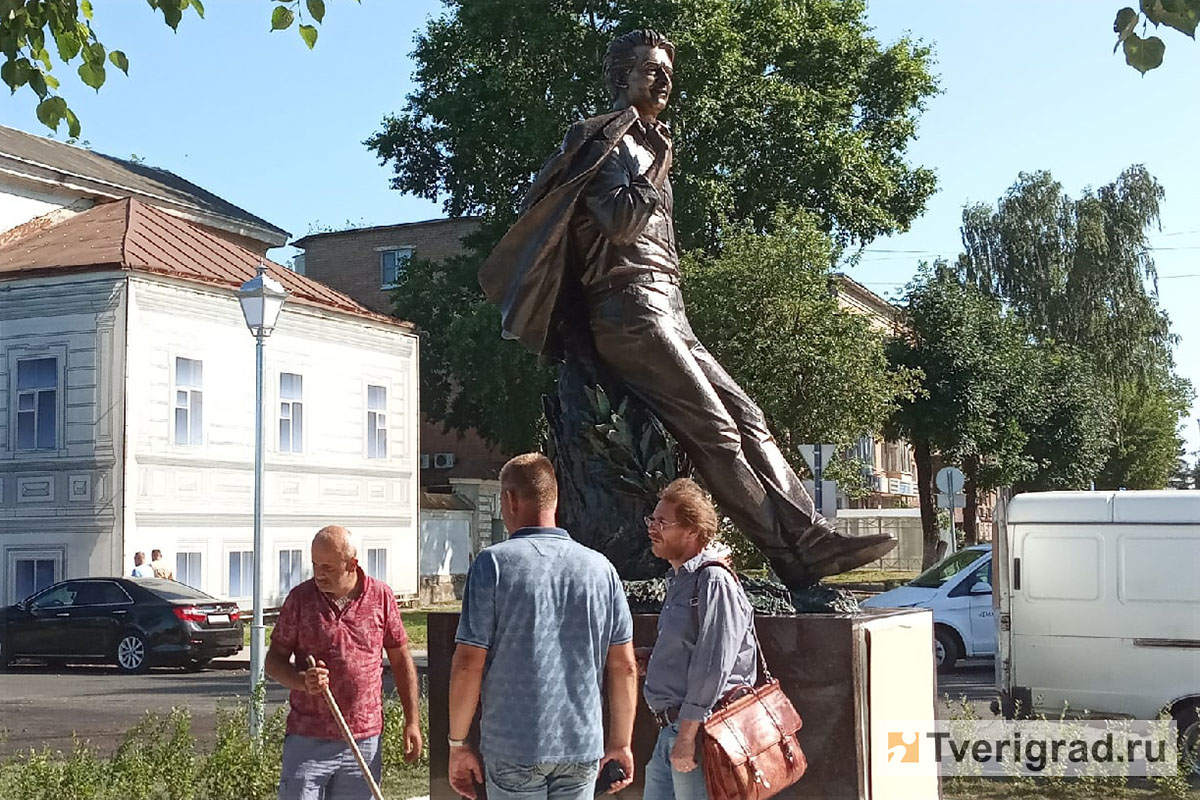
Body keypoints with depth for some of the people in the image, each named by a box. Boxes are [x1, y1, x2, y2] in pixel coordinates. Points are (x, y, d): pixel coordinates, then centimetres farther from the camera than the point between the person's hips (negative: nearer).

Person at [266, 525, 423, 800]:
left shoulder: (381, 596, 2)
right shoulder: (300, 598, -1)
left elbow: (401, 661, 9)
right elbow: (274, 660, 4)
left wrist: (412, 722, 5)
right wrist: (302, 681, -18)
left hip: (364, 740, 1)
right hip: (307, 739, -1)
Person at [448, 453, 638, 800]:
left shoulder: (494, 563, -8)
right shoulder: (600, 567, 2)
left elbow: (469, 663, -10)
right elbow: (624, 666, 4)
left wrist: (457, 744, 0)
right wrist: (621, 742, 13)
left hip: (513, 746, -3)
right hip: (583, 746, 3)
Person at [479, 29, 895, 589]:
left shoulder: (648, 147, 26)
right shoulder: (609, 140, -1)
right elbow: (617, 223, -16)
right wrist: (658, 167, -9)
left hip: (666, 313, 9)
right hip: (631, 311, -9)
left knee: (747, 418, -1)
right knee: (716, 431, -15)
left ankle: (815, 539, -7)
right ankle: (797, 563, -17)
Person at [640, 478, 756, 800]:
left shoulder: (714, 581, -16)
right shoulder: (679, 579, 16)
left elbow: (712, 668, -21)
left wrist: (686, 737, -22)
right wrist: (653, 658, 9)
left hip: (698, 729, -10)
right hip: (670, 728, 10)